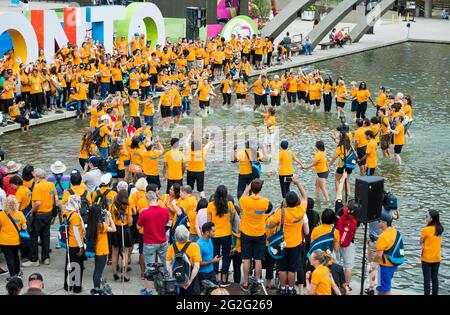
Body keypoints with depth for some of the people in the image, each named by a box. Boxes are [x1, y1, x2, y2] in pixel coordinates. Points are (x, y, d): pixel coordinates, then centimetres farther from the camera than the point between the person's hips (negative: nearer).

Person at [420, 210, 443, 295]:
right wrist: (426, 244, 2)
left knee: (427, 279, 2)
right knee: (435, 278, 12)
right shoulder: (440, 229, 0)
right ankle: (435, 294, 18)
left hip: (427, 258, -5)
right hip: (437, 258, 5)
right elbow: (434, 242, 7)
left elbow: (421, 242, -5)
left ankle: (427, 293, 6)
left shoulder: (426, 229, -17)